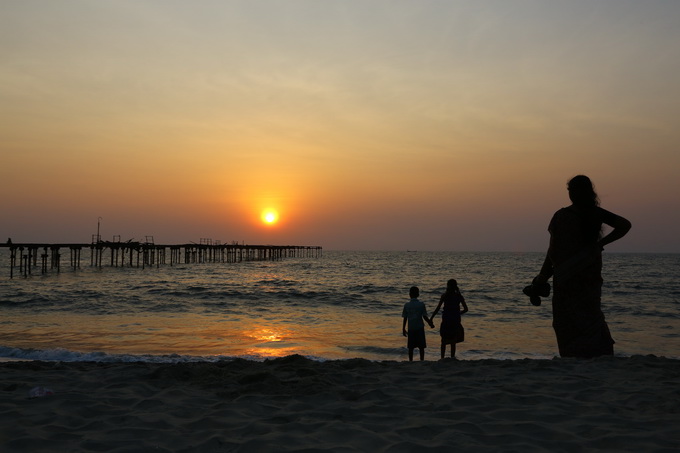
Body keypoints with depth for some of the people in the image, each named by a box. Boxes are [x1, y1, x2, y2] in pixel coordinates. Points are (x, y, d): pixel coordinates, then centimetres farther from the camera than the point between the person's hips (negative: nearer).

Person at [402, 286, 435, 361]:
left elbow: (405, 318, 0)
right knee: (421, 347, 6)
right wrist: (431, 324, 11)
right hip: (420, 328, -1)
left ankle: (410, 361, 8)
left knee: (411, 347, 7)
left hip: (411, 328, 1)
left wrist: (403, 329, 8)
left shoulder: (406, 305, -2)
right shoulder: (421, 304, -6)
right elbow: (425, 317, -5)